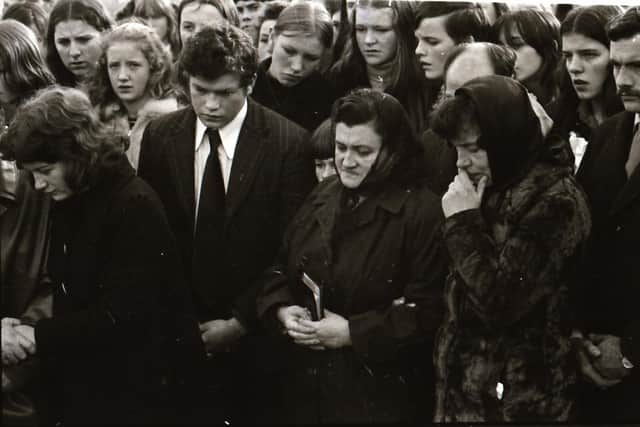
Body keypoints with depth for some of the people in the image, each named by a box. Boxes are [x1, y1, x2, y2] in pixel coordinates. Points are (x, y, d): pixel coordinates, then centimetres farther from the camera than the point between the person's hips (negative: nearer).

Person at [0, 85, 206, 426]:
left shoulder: (135, 205, -19)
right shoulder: (67, 202, 6)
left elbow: (123, 313, -24)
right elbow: (69, 295, 9)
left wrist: (40, 336, -22)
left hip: (144, 383, -7)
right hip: (87, 379, 7)